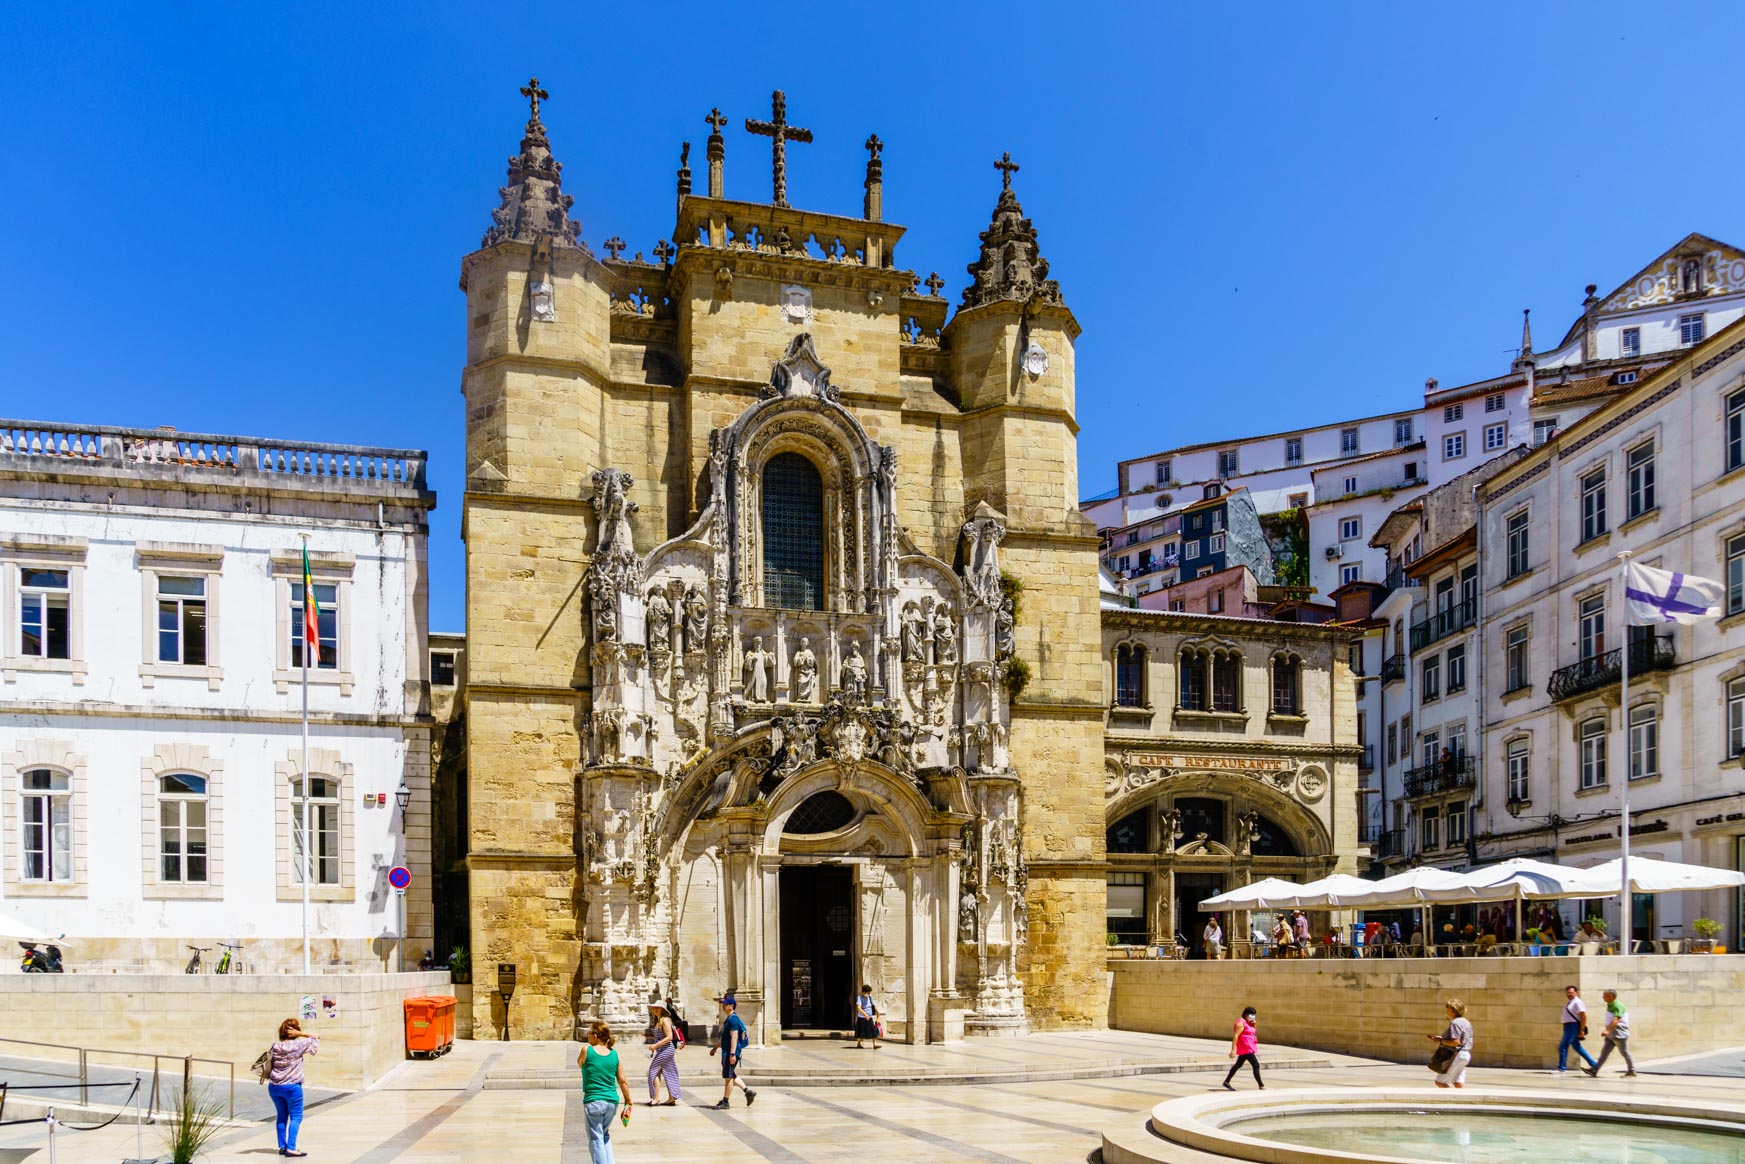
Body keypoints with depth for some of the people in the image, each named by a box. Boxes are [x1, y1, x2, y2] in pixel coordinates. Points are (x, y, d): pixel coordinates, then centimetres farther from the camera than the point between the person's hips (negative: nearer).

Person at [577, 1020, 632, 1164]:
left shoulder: (587, 1050, -8)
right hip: (612, 1102, 5)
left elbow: (579, 1064, 14)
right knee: (605, 1135, 23)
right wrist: (628, 1101, 13)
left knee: (596, 1139, 2)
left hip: (593, 1101, -5)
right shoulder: (614, 1054, 3)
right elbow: (622, 1081, 4)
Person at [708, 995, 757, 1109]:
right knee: (731, 1075, 17)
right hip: (726, 1051, 10)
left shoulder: (733, 1019, -16)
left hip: (731, 1052, -10)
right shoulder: (729, 1019, 16)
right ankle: (748, 1092, 20)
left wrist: (732, 1054, -28)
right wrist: (715, 1047, 30)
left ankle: (725, 1101, 3)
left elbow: (734, 1037, -23)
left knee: (728, 1077, -3)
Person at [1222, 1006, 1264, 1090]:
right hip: (1245, 1049, -11)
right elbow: (1235, 1036, -21)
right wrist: (1233, 1049, -27)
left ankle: (1226, 1082, 24)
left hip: (1249, 1048, 11)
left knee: (1238, 1065, 16)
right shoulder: (1241, 1023, -15)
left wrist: (1253, 1025, 5)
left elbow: (1252, 1033, 22)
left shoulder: (1247, 1023, 15)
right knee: (1256, 1065, -11)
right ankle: (1261, 1086, -9)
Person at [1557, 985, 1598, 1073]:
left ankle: (1561, 1068, -2)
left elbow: (1583, 1016, -19)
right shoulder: (1569, 1002, 16)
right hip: (1569, 1026, 10)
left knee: (1563, 1047, -8)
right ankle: (1593, 1064, 22)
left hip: (1573, 1026, -10)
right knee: (1577, 1047, 16)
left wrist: (1581, 1030, -21)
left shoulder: (1577, 1002, -13)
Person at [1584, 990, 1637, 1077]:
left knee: (1624, 1053, 2)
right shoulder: (1609, 1005, 11)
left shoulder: (1617, 1006, -18)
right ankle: (1594, 1070, -2)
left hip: (1619, 1034, -9)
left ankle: (1631, 1071, 16)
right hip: (1611, 1034, 9)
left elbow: (1615, 1020, -31)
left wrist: (1608, 1030, -40)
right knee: (1604, 1052, 3)